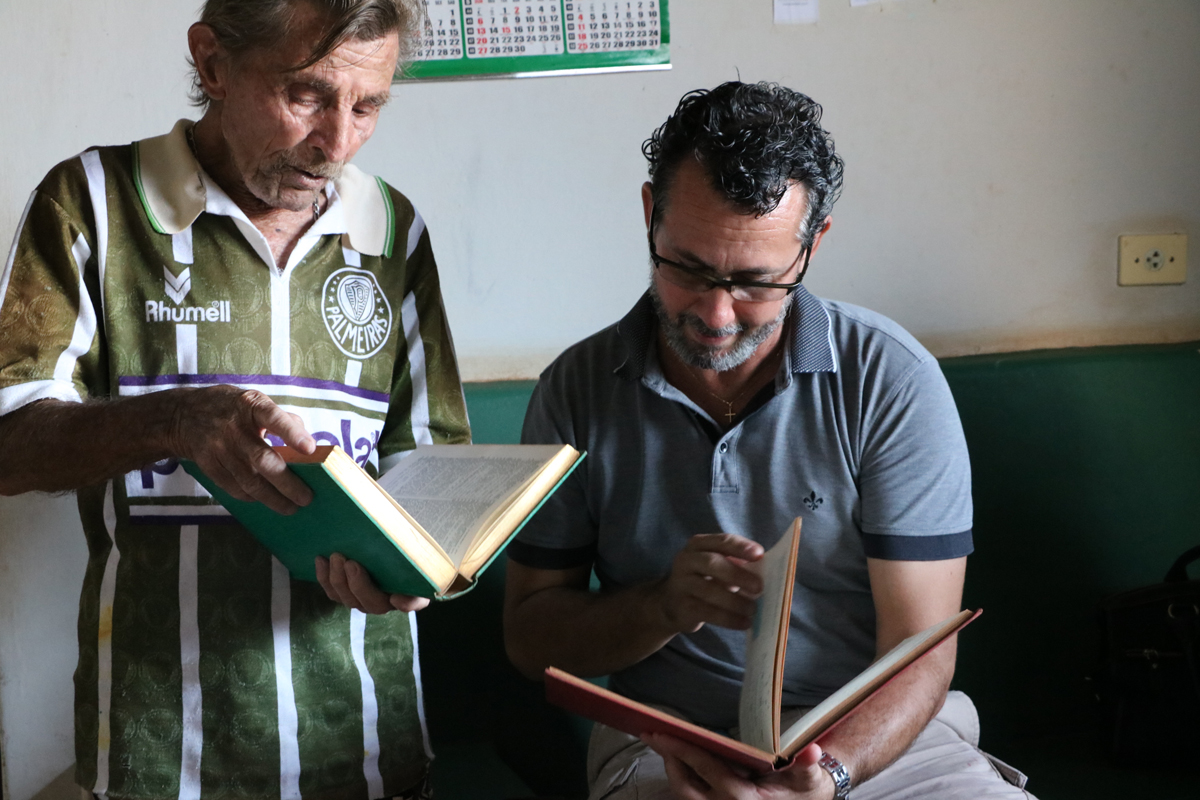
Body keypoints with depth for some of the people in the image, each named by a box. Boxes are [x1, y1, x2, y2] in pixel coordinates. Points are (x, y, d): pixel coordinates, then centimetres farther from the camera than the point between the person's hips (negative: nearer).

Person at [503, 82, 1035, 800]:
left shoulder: (893, 381, -6)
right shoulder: (577, 391, -1)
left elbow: (920, 654, -7)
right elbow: (530, 637, 4)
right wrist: (667, 605, -15)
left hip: (876, 738, 1)